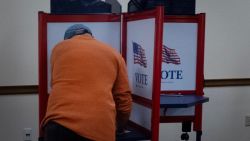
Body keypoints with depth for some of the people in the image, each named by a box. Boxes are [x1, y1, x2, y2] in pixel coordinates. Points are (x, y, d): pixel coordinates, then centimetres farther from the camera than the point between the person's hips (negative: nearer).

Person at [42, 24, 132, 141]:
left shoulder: (59, 47, 19)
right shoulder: (113, 53, 18)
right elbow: (124, 99, 15)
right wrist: (120, 127, 31)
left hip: (59, 123, 0)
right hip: (99, 128, 1)